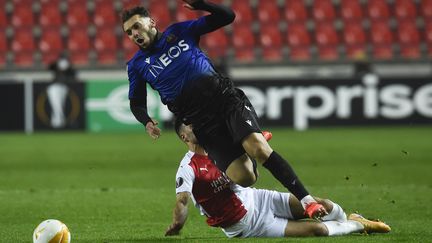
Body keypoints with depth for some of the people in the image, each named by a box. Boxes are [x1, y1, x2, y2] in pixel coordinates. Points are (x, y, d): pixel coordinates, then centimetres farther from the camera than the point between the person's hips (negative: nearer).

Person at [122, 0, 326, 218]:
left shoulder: (179, 32, 12)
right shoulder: (137, 65, 13)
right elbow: (137, 103, 18)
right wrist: (147, 122, -4)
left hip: (225, 97, 0)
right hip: (201, 123, 0)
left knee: (259, 149, -25)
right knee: (242, 177, -16)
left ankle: (306, 200, -19)